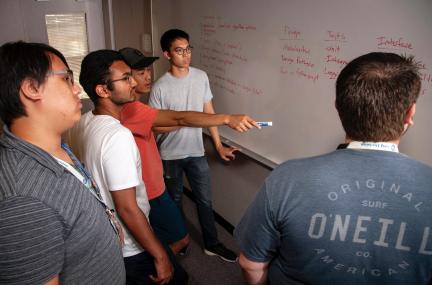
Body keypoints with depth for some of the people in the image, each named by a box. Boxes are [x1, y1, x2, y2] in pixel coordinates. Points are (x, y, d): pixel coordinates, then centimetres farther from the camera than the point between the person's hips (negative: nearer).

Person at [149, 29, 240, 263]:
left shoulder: (201, 77, -4)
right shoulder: (160, 88, -16)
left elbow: (208, 112, 3)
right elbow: (156, 126, -11)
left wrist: (219, 145, 3)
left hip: (196, 152, 3)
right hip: (170, 156, -3)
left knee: (205, 200, 12)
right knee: (174, 201, 17)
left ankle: (211, 244, 31)